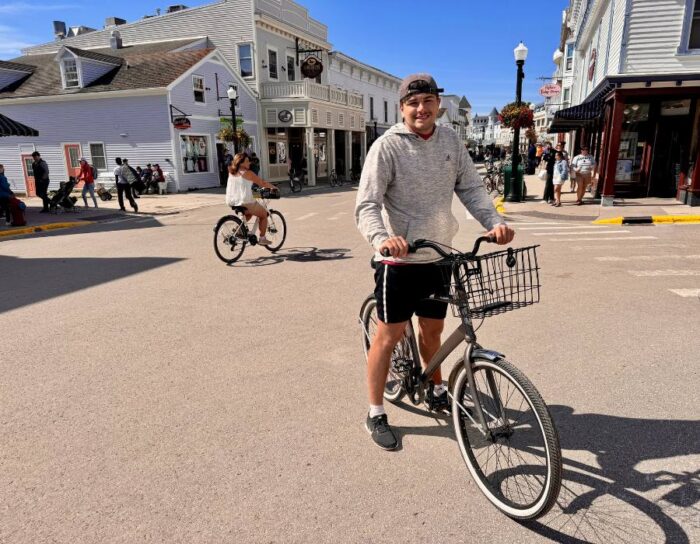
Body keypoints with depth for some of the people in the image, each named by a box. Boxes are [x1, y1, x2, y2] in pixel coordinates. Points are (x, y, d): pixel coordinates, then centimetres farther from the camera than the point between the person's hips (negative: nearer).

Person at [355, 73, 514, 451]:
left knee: (432, 330, 20)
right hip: (400, 260, -5)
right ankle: (376, 415, 18)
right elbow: (367, 204, -19)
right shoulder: (388, 146, -12)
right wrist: (382, 238, -38)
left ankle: (438, 392, 43)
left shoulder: (450, 141, 6)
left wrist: (494, 221, -12)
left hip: (438, 257, 5)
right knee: (389, 335, 3)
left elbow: (471, 188, 5)